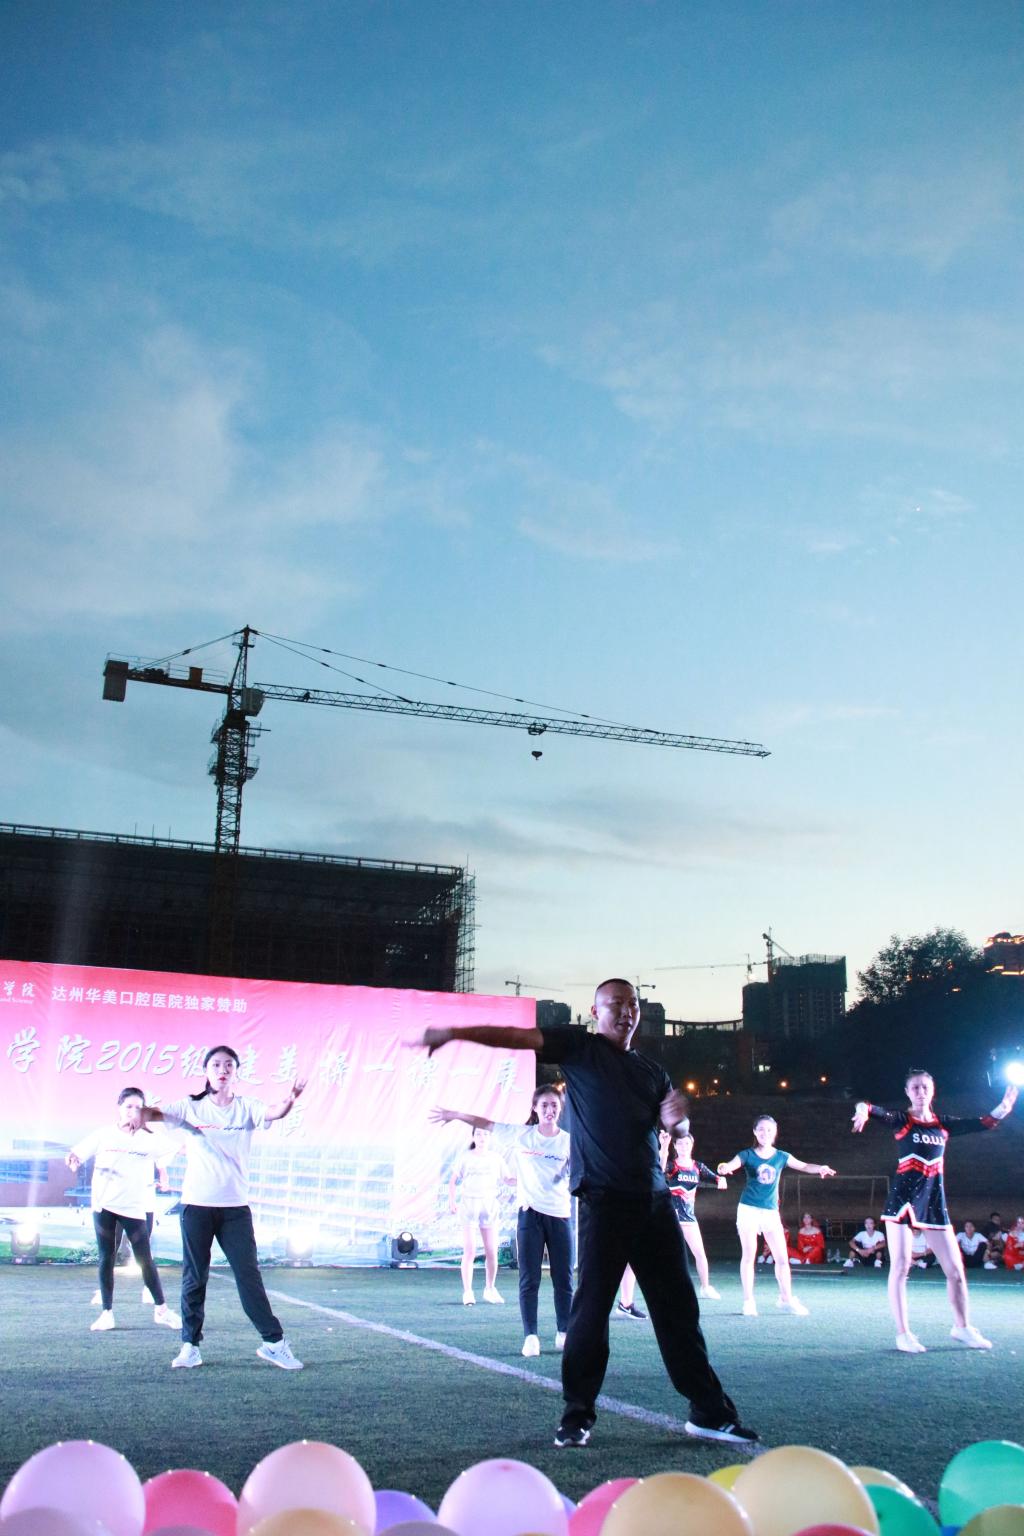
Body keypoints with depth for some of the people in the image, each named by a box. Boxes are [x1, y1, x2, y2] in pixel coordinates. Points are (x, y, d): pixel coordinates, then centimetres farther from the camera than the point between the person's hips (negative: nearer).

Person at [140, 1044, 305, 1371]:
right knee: (194, 1278, 6)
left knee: (249, 1275, 0)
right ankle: (190, 1346, 16)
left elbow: (274, 1113, -17)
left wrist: (289, 1100, -40)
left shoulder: (246, 1108, 2)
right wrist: (142, 1114, -36)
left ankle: (273, 1342, 6)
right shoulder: (191, 1107, 2)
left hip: (236, 1206, 0)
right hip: (196, 1205, 0)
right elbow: (158, 1112, -12)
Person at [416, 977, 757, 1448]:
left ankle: (709, 1410, 16)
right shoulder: (580, 1047, 3)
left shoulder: (651, 1070, 19)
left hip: (655, 1198, 5)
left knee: (678, 1304, 9)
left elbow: (672, 1127, 19)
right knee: (592, 1305, -5)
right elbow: (519, 1037, -11)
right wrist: (454, 1032, -23)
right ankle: (577, 1415, 6)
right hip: (604, 1198, -5)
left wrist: (676, 1116, -6)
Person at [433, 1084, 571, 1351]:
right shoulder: (521, 1134, 1)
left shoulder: (569, 1141, 0)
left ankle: (563, 1334, 16)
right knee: (529, 1279, 0)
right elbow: (485, 1124, 5)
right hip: (530, 1213, -1)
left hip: (560, 1215, 1)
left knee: (564, 1280, 5)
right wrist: (456, 1115, 0)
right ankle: (530, 1336, 3)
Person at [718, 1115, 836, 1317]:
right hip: (748, 1209, -2)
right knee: (749, 1255, 1)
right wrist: (724, 1168, -46)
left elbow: (803, 1166, -4)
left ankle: (786, 1299, 19)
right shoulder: (747, 1154, -5)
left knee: (782, 1257, 3)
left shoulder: (781, 1156, 3)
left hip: (771, 1212, 3)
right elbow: (730, 1165, -20)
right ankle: (748, 1301, 9)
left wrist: (820, 1168, -26)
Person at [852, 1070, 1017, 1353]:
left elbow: (982, 1123, -1)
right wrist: (863, 1110, -45)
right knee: (900, 1267, -4)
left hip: (934, 1201, 4)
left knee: (955, 1268, 7)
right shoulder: (902, 1120, -3)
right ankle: (903, 1333, 5)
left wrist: (1001, 1109, -20)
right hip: (903, 1198, -4)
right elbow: (873, 1111, -22)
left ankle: (962, 1327, 26)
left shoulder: (943, 1124, 9)